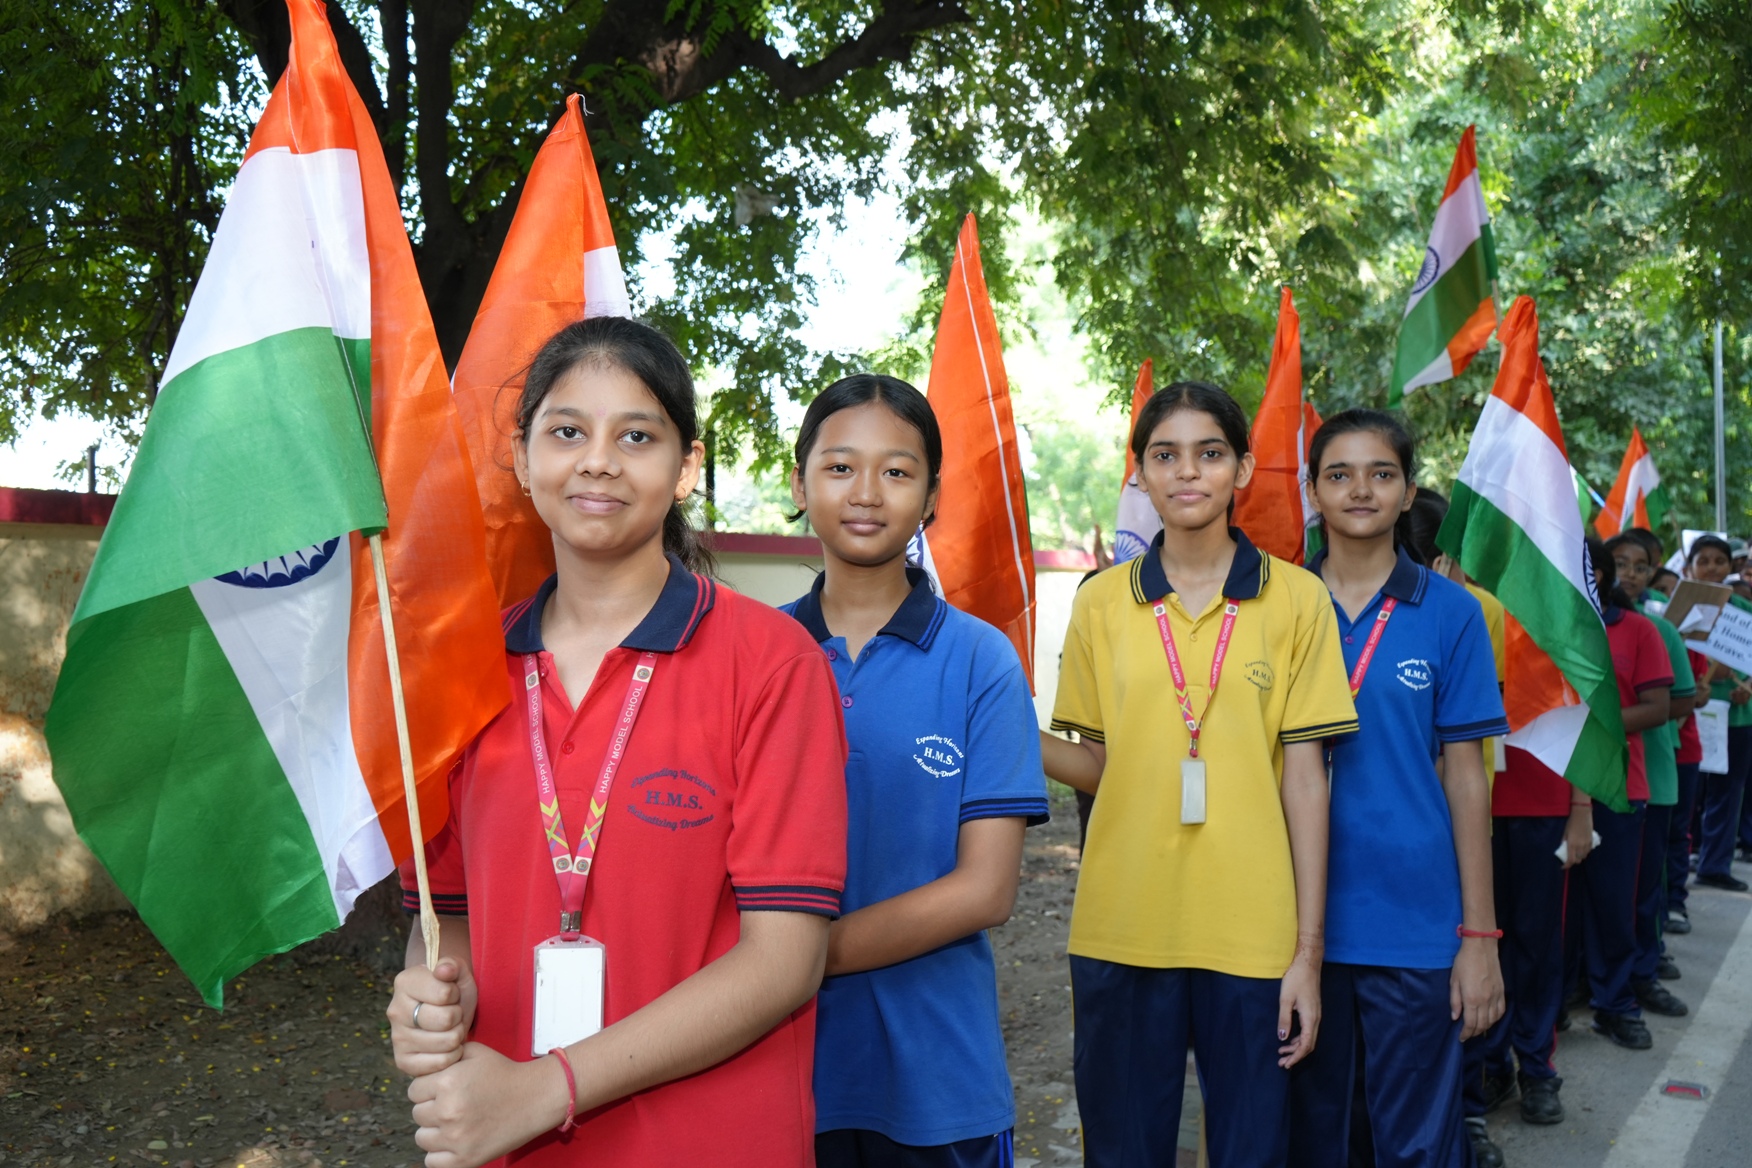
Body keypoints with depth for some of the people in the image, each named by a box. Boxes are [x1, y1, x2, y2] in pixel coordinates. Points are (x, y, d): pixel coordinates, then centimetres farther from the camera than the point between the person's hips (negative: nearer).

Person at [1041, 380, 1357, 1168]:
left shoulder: (1296, 599, -1)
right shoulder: (1101, 602, 3)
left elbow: (1303, 777, -1)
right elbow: (1098, 764, 8)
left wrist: (1309, 948, -3)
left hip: (1253, 935, -1)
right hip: (1121, 933, 1)